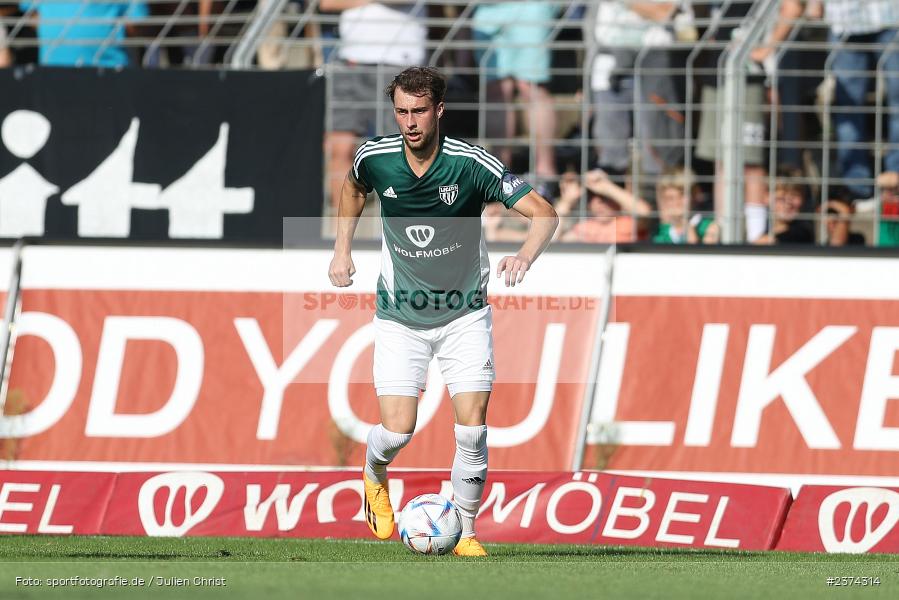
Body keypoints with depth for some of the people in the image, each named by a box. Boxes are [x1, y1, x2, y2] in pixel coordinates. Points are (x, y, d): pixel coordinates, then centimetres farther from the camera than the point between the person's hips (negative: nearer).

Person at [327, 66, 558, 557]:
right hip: (400, 317, 1)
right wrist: (342, 249, 8)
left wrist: (524, 256, -40)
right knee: (397, 431, -8)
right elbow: (353, 187, 16)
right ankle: (373, 476, 28)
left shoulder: (471, 164, -19)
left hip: (464, 314, -1)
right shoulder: (375, 158, -11)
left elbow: (543, 212, -21)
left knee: (472, 428, -10)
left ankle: (464, 532, 9)